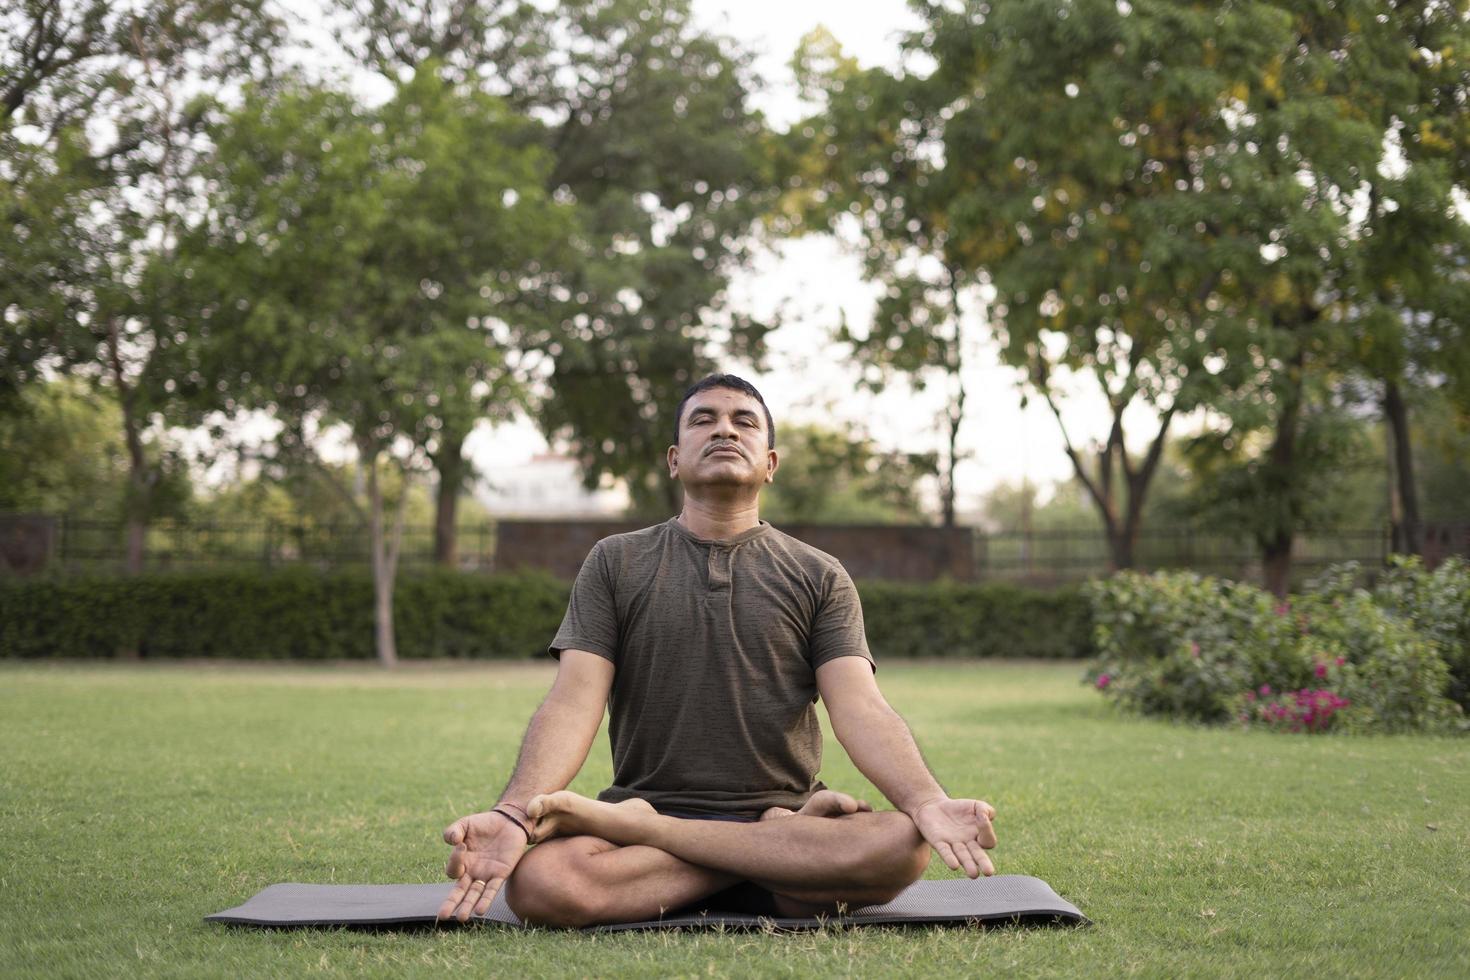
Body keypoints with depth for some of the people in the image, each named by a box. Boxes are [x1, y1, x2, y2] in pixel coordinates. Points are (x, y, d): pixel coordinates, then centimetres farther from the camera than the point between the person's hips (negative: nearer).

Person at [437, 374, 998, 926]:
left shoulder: (819, 578, 11)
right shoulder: (616, 564, 11)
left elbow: (859, 708, -3)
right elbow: (574, 702, -1)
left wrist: (928, 803, -25)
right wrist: (513, 814, -21)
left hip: (782, 807, 1)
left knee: (904, 845, -32)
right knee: (537, 880, -33)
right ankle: (782, 850, -20)